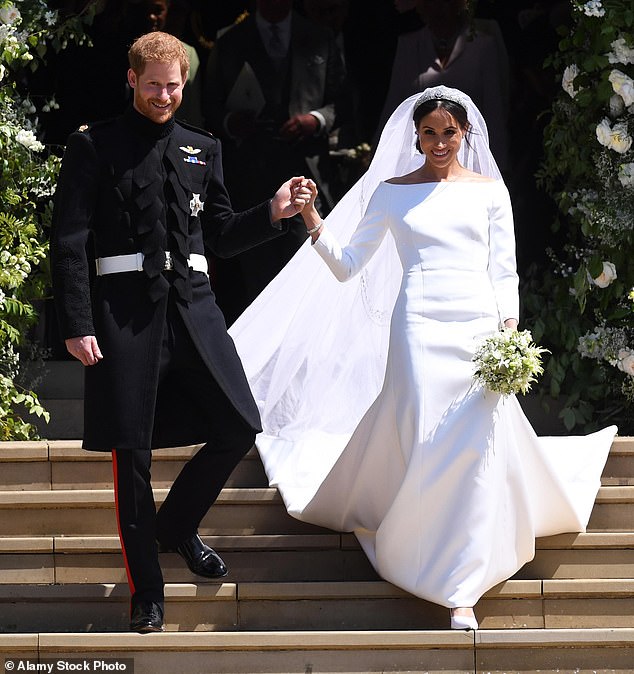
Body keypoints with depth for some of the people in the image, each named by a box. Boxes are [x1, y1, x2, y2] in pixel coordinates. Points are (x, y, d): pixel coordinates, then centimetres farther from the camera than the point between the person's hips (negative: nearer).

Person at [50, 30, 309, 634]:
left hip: (192, 305, 4)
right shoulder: (93, 148, 1)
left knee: (239, 427, 1)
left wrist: (272, 214, 1)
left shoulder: (202, 150, 16)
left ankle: (176, 526, 28)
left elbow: (219, 234, 19)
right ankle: (146, 592, 11)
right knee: (132, 453, 0)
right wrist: (76, 325, -11)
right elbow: (69, 243, -3)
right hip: (124, 308, -4)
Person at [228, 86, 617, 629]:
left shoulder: (489, 191, 12)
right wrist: (315, 224, -5)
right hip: (420, 327, -1)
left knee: (477, 447, -9)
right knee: (427, 445, -10)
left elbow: (504, 273, 10)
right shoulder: (392, 192, 11)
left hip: (479, 328, 1)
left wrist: (510, 335, -3)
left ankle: (461, 589, -4)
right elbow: (347, 266, 11)